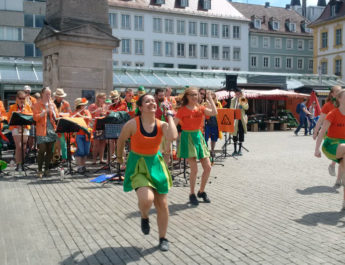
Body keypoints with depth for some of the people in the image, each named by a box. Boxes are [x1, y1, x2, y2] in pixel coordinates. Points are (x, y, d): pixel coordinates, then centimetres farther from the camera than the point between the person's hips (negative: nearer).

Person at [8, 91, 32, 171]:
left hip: (25, 128, 3)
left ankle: (22, 163, 15)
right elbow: (9, 118, 1)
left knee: (24, 147, 3)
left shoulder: (27, 106, 10)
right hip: (16, 128, -3)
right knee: (19, 146, -11)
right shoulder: (12, 107, 4)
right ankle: (18, 164, -6)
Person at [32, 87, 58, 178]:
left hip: (52, 131, 4)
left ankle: (46, 169, 17)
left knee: (49, 151, 6)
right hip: (42, 132, -4)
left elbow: (57, 117, 9)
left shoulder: (52, 104, 14)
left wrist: (52, 109, -8)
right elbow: (35, 118, -10)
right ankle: (40, 170, 4)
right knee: (42, 151, -7)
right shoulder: (37, 105, 0)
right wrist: (45, 111, -21)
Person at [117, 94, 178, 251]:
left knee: (162, 205, 6)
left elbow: (173, 136, -30)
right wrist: (119, 157, 17)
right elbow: (121, 140, 3)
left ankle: (163, 238, 27)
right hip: (137, 166, -3)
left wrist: (169, 115, -19)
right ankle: (144, 217, 12)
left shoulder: (161, 125, -8)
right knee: (147, 199, -26)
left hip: (155, 164, 3)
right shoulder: (132, 124, -16)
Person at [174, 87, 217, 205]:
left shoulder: (201, 108, 4)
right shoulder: (182, 110, -7)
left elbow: (214, 113, -12)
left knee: (208, 167, 4)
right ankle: (192, 194, 11)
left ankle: (201, 191, 25)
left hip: (198, 137, 5)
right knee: (194, 169, -10)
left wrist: (210, 99, -7)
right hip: (187, 138, -5)